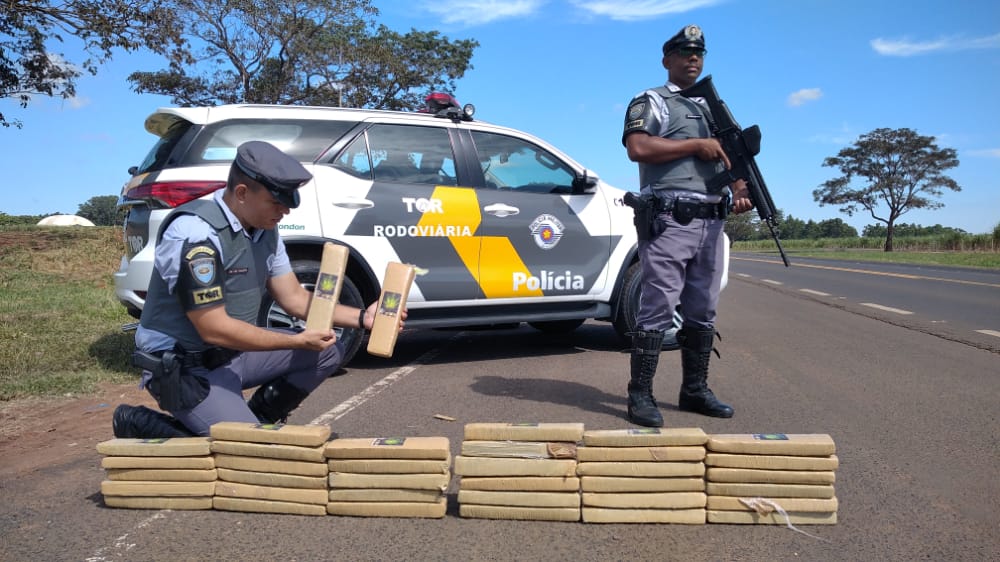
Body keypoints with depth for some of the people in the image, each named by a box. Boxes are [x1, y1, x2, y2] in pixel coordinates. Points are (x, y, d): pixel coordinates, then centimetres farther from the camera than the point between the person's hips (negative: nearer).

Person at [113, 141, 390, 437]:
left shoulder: (264, 230, 1)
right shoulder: (195, 233, -26)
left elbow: (294, 298, 7)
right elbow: (214, 329, -26)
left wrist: (361, 317, -5)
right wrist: (299, 341, -20)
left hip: (233, 352, 8)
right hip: (185, 366, -8)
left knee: (326, 352, 3)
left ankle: (255, 418, 12)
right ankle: (144, 424, 1)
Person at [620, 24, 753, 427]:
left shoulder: (713, 109, 25)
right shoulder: (650, 102, 4)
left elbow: (729, 159, 25)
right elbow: (637, 148, -14)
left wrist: (740, 192, 3)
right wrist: (697, 144, -11)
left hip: (711, 223, 7)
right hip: (669, 221, -7)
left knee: (703, 312, 9)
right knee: (658, 309, -10)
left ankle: (695, 391, 20)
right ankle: (640, 396, -4)